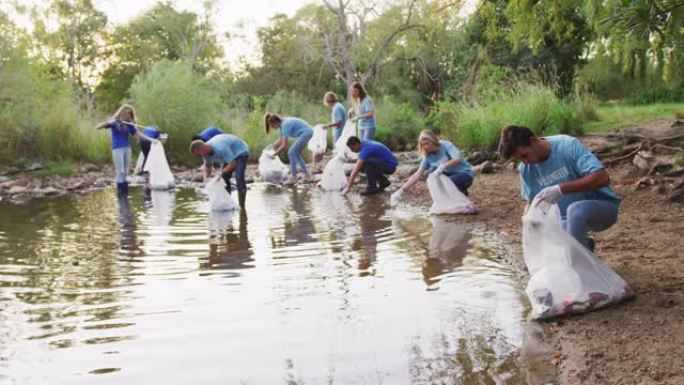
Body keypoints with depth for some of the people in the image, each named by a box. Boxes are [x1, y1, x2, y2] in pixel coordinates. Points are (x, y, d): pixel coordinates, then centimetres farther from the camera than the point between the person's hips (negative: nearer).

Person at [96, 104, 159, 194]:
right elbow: (98, 127, -6)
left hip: (127, 148, 4)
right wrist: (108, 122, -23)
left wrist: (150, 139, 5)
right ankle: (120, 192, -4)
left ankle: (125, 192, 10)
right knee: (120, 172, -8)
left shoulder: (129, 124, 10)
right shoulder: (114, 122, -1)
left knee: (125, 172, 6)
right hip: (117, 149, -4)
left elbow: (138, 134, 14)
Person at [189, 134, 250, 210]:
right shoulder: (206, 152, -14)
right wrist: (206, 178, -14)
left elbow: (232, 164, -36)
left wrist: (221, 173, -35)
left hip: (240, 152, -8)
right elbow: (208, 166, 2)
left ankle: (241, 207, -16)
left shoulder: (220, 149, -40)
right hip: (229, 154, 9)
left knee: (239, 179, -20)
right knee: (224, 178, 1)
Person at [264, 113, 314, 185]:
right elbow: (282, 139, 14)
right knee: (296, 154, 15)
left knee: (291, 153, -9)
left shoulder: (285, 125, -22)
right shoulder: (282, 123, 4)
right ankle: (306, 175, 22)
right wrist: (273, 146, 3)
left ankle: (293, 177, -4)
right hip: (308, 131, 10)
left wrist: (274, 154, -13)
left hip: (306, 133, -10)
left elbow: (284, 146, -22)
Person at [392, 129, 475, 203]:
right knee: (432, 172, -19)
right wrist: (401, 190, -19)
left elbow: (458, 159, -31)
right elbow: (418, 174, -9)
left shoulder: (446, 145, -17)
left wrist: (443, 166, -47)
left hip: (466, 174, -5)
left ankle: (462, 193, -1)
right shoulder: (428, 156, -4)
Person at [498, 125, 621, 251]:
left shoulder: (568, 146, -23)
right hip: (567, 218, 6)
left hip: (602, 207, -6)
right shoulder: (525, 169, -6)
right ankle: (583, 245, 14)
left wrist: (561, 189, -40)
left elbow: (602, 178, -32)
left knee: (575, 210, -38)